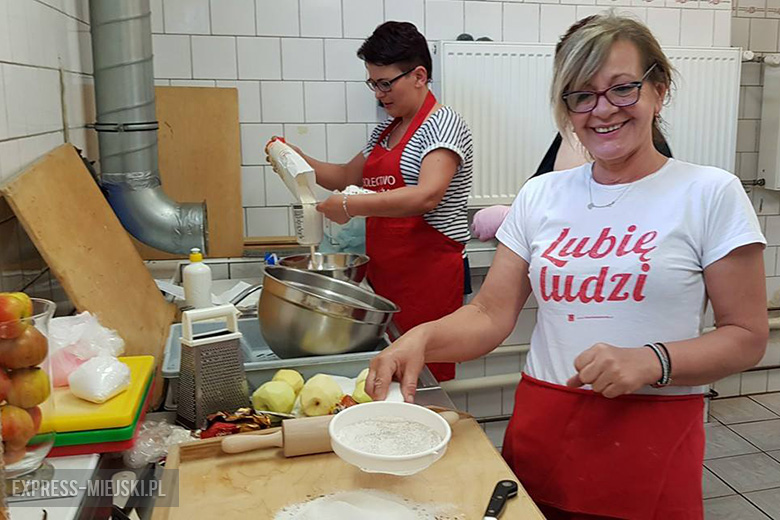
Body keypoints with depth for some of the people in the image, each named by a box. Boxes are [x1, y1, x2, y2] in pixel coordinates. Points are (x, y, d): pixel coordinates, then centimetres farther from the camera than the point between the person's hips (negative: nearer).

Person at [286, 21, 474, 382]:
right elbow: (346, 176, 28)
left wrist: (350, 206, -22)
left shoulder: (443, 125, -8)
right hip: (383, 273, 8)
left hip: (429, 276, -8)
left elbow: (426, 196, -24)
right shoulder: (386, 130, 18)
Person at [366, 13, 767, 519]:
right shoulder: (541, 196, 4)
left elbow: (747, 337, -5)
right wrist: (421, 338, -20)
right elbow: (491, 314, -1)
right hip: (540, 430, 3)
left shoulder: (711, 193, -5)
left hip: (651, 440, -2)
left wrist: (651, 361, -22)